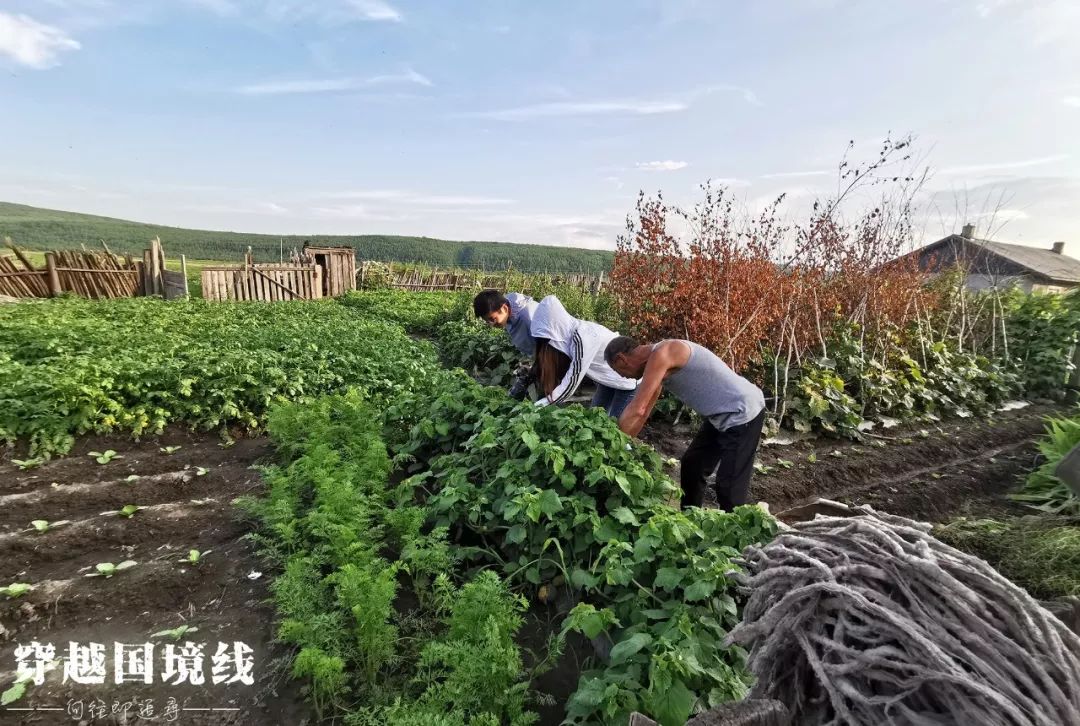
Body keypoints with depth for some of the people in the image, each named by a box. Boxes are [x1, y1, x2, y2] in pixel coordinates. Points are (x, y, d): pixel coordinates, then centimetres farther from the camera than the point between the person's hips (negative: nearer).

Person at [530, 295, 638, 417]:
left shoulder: (582, 337, -32)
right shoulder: (568, 333, -7)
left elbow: (573, 380, -31)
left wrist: (545, 402, -28)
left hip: (627, 378, -8)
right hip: (608, 378, 8)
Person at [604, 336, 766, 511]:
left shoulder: (661, 354, -23)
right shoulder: (657, 364, 7)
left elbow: (637, 410, -26)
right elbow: (644, 411, 14)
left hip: (743, 412, -10)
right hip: (721, 414, 10)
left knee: (729, 485, -5)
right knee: (692, 465, 17)